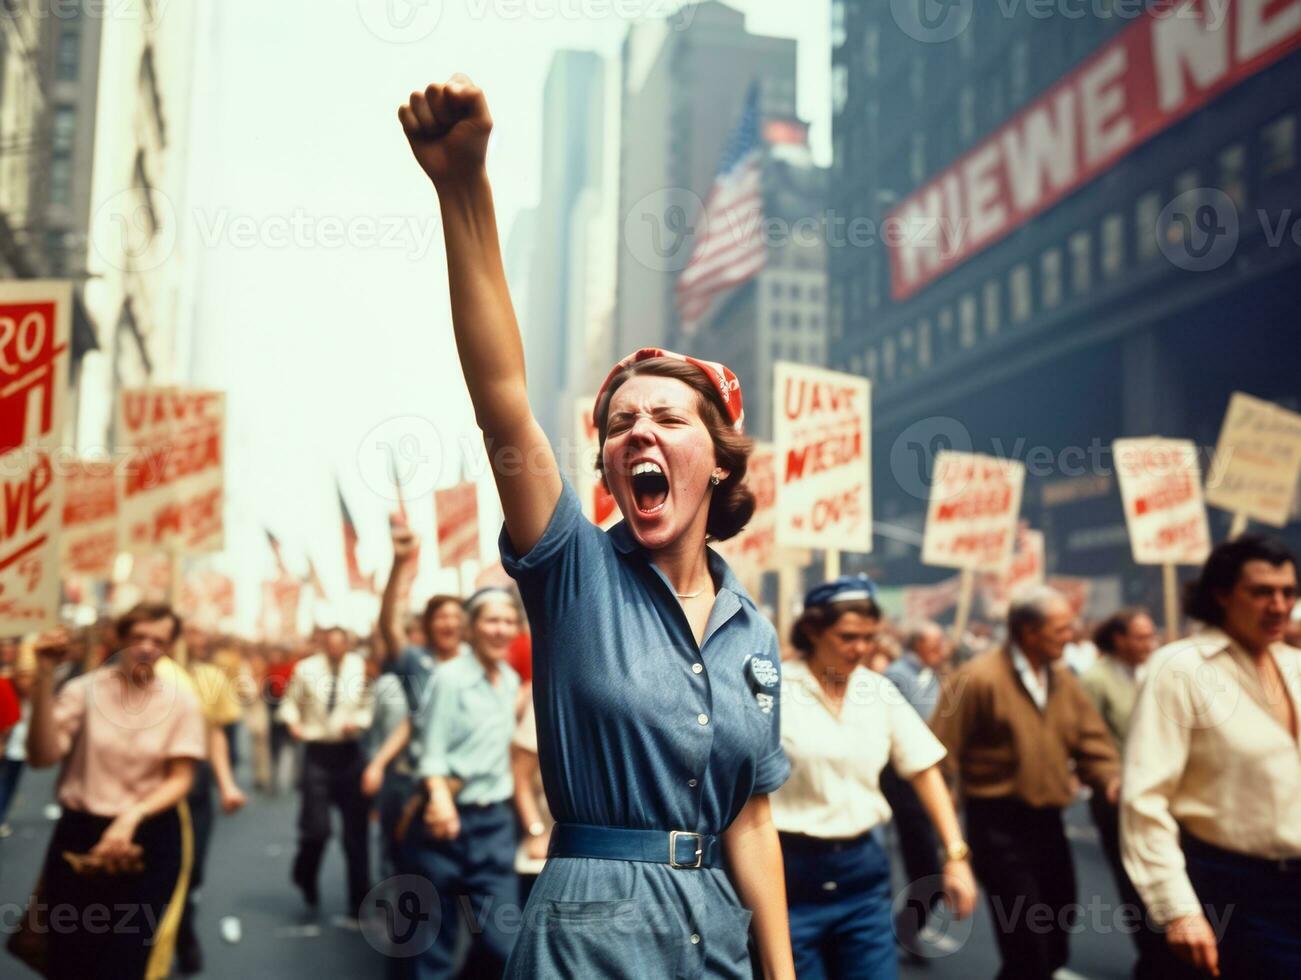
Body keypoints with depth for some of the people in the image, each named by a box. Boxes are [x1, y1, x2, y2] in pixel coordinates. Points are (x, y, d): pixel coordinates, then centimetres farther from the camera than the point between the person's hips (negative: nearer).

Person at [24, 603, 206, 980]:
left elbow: (180, 779, -4)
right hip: (79, 834, 1)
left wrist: (133, 816, -22)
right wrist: (44, 677, -24)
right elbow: (41, 757, -17)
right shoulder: (85, 689, -5)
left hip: (151, 840, -1)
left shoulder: (181, 699, -4)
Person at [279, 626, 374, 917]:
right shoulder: (306, 669, -5)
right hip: (318, 753, -1)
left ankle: (359, 901, 21)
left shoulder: (360, 668, -6)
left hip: (350, 753, 1)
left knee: (356, 830, 7)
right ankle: (306, 876, 27)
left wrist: (358, 722, -15)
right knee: (317, 828, -8)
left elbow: (370, 707, 4)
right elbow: (290, 702, 8)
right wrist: (293, 721, -11)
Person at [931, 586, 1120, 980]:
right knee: (1026, 945, -3)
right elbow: (941, 753, -16)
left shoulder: (1062, 678, 6)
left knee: (1057, 935, 19)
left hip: (1048, 820, 8)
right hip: (999, 822, -7)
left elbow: (1090, 737, 8)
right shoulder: (978, 678, -18)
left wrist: (1111, 779, -11)